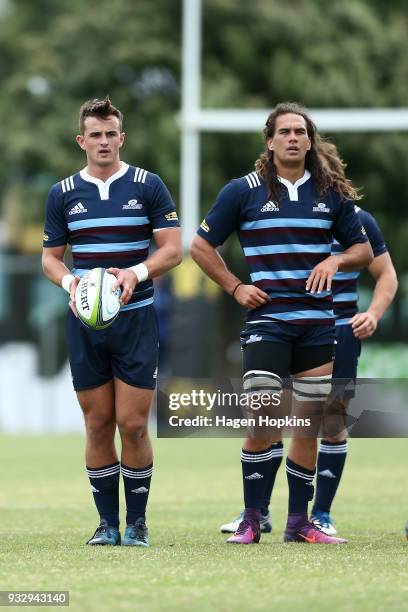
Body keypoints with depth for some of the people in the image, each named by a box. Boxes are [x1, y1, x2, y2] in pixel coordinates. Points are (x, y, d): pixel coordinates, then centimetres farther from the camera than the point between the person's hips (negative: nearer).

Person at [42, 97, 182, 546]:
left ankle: (137, 521, 5)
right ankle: (107, 522, 10)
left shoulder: (148, 186, 1)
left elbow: (172, 248, -1)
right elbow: (50, 256, 11)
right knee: (98, 424, 3)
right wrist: (68, 281, -10)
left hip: (135, 319, -2)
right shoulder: (63, 193, 8)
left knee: (132, 424, -6)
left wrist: (137, 273, -19)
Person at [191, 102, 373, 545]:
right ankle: (251, 520, -2)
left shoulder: (331, 193, 9)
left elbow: (363, 250, 15)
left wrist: (335, 261, -5)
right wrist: (235, 287, 0)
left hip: (318, 324, 3)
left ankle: (298, 522, 11)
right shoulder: (243, 191, 1)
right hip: (266, 321, -3)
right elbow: (201, 246, 8)